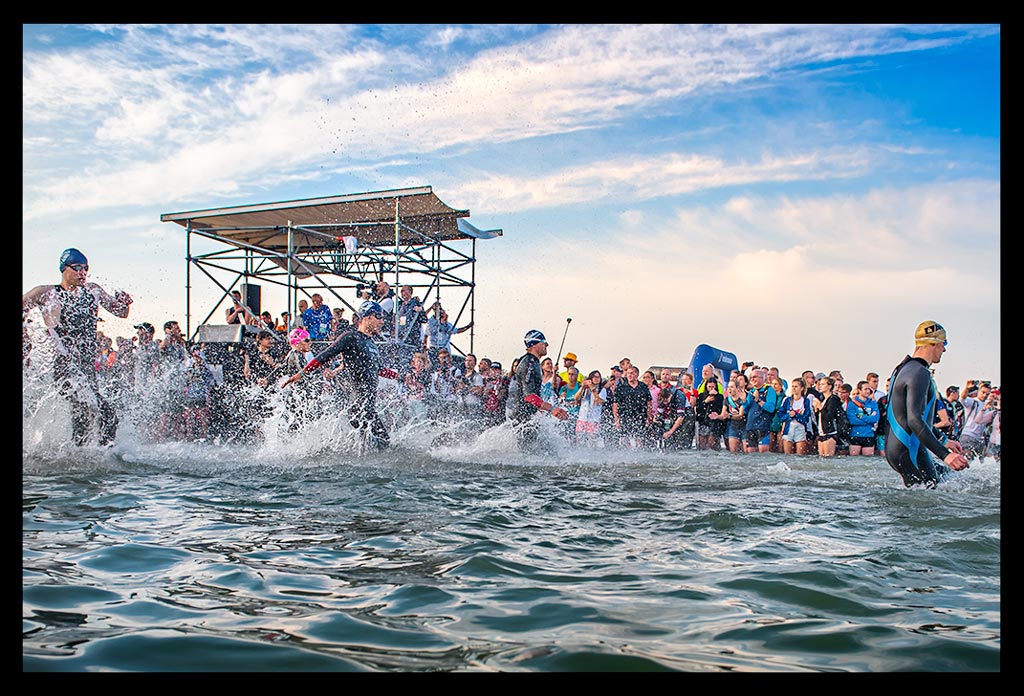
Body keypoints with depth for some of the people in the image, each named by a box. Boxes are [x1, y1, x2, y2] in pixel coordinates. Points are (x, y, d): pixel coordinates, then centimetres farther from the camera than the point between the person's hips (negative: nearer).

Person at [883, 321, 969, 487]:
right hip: (908, 452, -10)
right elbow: (915, 421, -28)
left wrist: (944, 440, 31)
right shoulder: (919, 373, -17)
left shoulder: (904, 368, 17)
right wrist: (945, 454, -31)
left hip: (896, 448, 10)